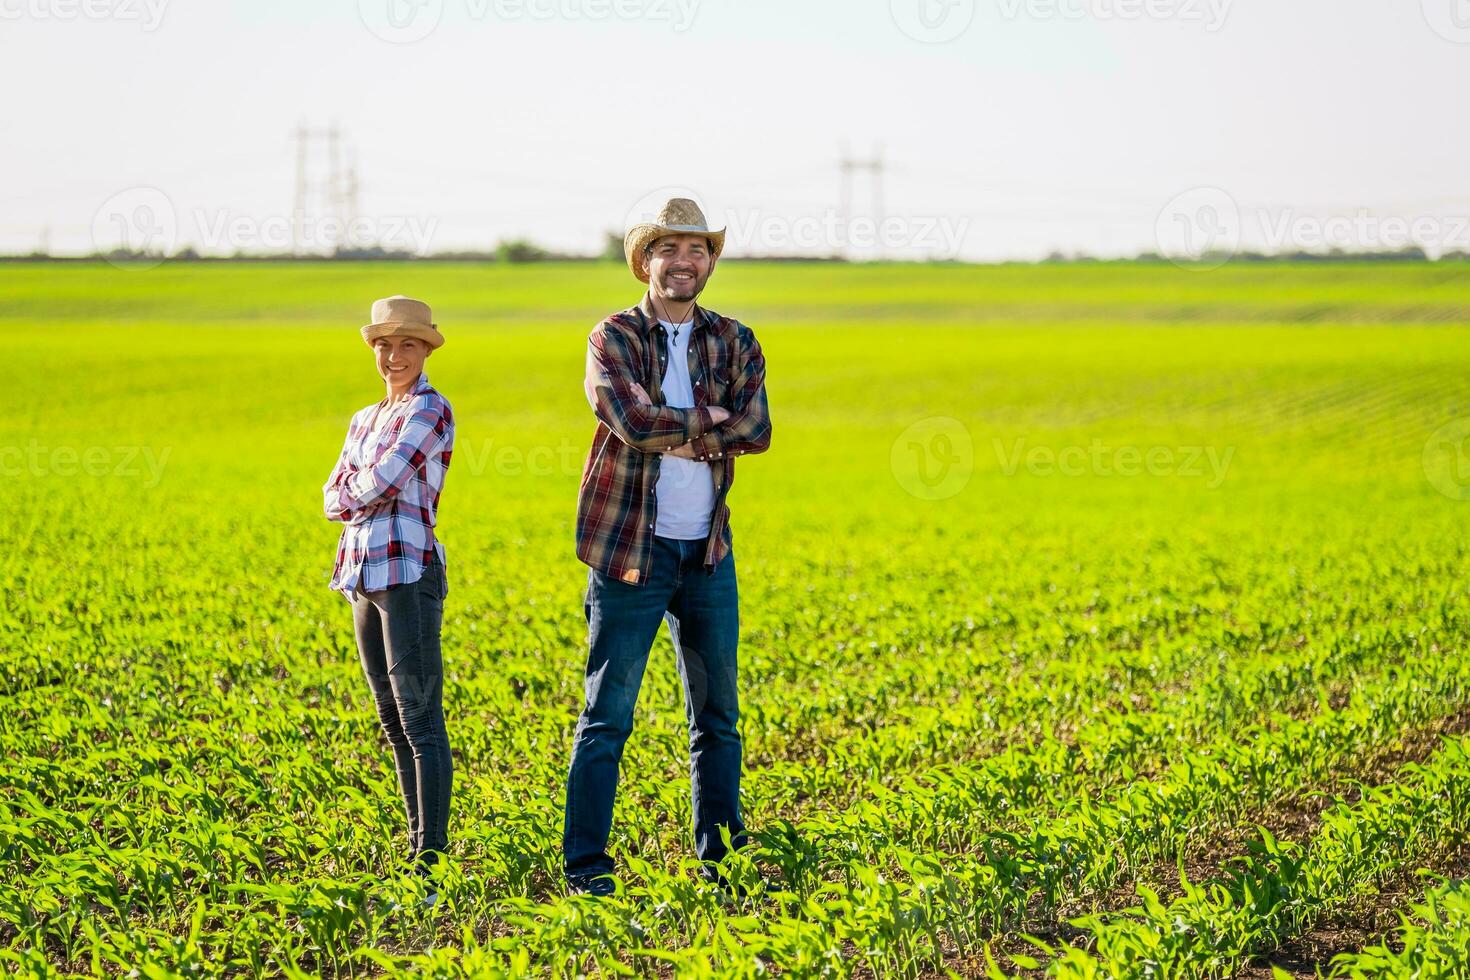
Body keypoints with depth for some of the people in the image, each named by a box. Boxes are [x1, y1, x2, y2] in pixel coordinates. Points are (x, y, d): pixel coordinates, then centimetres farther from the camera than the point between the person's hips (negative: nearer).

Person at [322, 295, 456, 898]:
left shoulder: (431, 411, -5)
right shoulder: (364, 421, 20)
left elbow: (380, 483, -15)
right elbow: (333, 500, 11)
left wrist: (359, 489, 5)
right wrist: (369, 492, -7)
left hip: (409, 571, -8)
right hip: (363, 574, 9)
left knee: (419, 717, -10)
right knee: (392, 720, 11)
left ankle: (432, 857, -11)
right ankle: (417, 843, 17)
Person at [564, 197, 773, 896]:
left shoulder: (733, 342, 8)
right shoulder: (613, 338, -3)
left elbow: (757, 430, -8)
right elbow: (633, 422, -20)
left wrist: (670, 431, -15)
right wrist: (709, 420, -10)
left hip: (708, 550, 5)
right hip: (631, 549, -4)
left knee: (718, 716, 10)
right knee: (608, 715, -4)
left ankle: (720, 859, 20)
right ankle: (585, 866, -1)